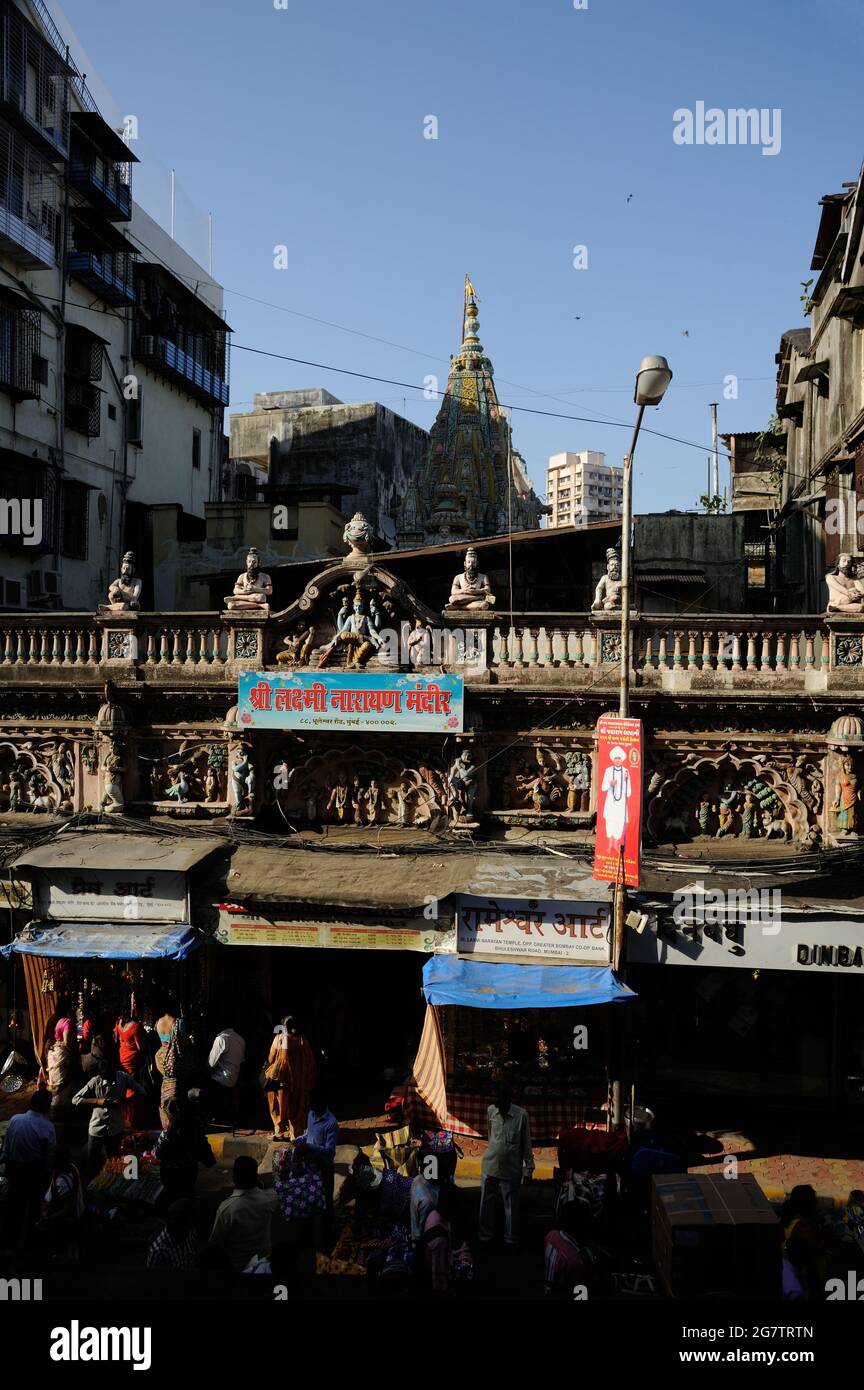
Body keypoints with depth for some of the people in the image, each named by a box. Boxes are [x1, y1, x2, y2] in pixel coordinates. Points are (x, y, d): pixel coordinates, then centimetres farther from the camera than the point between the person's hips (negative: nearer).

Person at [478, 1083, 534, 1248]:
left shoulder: (521, 1115, -13)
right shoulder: (491, 1111, -3)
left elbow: (526, 1143, -5)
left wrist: (529, 1168, -4)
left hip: (512, 1169, -3)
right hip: (490, 1166, 3)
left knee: (511, 1206, 7)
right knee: (487, 1203, 10)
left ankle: (510, 1239, 23)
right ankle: (485, 1236, 26)